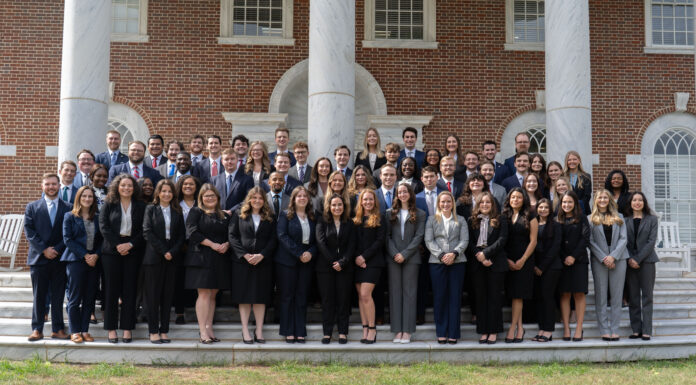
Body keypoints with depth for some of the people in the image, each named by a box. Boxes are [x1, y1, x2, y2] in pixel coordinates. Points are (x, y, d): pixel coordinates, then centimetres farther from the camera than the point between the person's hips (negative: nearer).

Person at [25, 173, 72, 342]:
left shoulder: (68, 208, 6)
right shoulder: (32, 207, 8)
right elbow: (29, 231, 0)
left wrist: (57, 249, -10)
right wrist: (44, 250, -10)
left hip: (60, 258, 0)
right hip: (38, 258, 0)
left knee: (58, 296, 4)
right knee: (39, 295, 4)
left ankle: (58, 329, 12)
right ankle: (37, 329, 11)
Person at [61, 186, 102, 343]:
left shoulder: (97, 218, 13)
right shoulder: (70, 216, 2)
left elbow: (101, 240, 11)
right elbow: (67, 239, -5)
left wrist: (96, 255, -8)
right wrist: (85, 255, -12)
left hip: (93, 261, 4)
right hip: (76, 261, -4)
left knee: (90, 298, 4)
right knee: (75, 298, -2)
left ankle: (85, 330, 11)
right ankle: (75, 331, 5)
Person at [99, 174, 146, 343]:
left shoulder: (140, 206, 8)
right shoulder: (109, 205, 6)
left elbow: (144, 230, 3)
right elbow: (103, 226, -2)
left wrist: (130, 244, -10)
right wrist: (117, 245, -12)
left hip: (132, 251, 1)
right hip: (111, 251, -1)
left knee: (130, 290, 1)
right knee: (111, 289, 0)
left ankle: (127, 328, 7)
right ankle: (111, 328, 6)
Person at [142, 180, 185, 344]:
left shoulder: (177, 212, 12)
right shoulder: (151, 209, 4)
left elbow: (182, 235, 8)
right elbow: (147, 232, -5)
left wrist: (173, 252, -8)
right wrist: (163, 251, -11)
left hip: (172, 258, 3)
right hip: (154, 257, -3)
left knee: (168, 294, 3)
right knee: (153, 294, -2)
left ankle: (164, 331, 7)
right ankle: (153, 332, 3)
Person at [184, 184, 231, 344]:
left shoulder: (224, 216, 17)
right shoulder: (195, 212, 4)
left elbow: (231, 235, 15)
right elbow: (192, 232, -8)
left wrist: (226, 245, -8)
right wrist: (212, 244, -14)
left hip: (220, 259, 4)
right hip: (201, 257, -4)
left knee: (212, 294, 7)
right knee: (204, 294, -9)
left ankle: (209, 329, 11)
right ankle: (203, 332, -9)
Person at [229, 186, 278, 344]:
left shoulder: (270, 218, 9)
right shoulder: (239, 214, 6)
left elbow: (273, 239, 3)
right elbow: (232, 236, 0)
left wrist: (261, 255, -11)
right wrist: (245, 254, -11)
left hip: (263, 262, 1)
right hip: (242, 261, -1)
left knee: (261, 296, 2)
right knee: (244, 296, 1)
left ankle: (259, 330, 8)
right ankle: (245, 330, 7)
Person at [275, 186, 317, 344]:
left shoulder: (312, 218, 14)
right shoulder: (286, 215, 2)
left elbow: (316, 240, 11)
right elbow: (282, 236, -9)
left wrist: (310, 253, -9)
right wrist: (299, 253, -16)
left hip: (307, 262, 3)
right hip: (287, 261, -3)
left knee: (302, 297, 5)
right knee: (287, 296, 0)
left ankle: (300, 332, 9)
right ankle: (288, 332, 6)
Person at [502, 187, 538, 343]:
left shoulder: (529, 217, 1)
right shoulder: (504, 216, 8)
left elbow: (533, 241, -2)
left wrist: (522, 260, -9)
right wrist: (507, 260, -3)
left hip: (524, 260, -3)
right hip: (508, 261, 3)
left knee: (518, 294, -7)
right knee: (514, 294, 4)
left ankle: (513, 328, -5)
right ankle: (519, 327, 11)